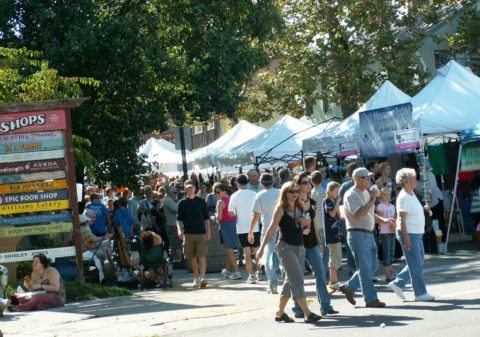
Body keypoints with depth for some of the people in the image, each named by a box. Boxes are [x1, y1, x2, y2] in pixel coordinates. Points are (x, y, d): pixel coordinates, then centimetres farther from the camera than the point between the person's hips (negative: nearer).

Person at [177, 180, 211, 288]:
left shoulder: (201, 201, 7)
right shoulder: (182, 203, 6)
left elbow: (206, 218, 9)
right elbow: (179, 219, 3)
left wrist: (208, 231, 2)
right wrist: (179, 230, -12)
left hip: (201, 232, -1)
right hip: (188, 233, 1)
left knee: (202, 256, -11)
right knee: (192, 257, 6)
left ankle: (202, 277, -17)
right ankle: (196, 278, 16)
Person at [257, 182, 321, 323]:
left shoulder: (299, 208, 11)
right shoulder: (281, 209, -7)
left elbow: (306, 227, 24)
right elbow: (272, 228, -11)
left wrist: (306, 223, 0)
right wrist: (262, 247, -17)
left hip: (300, 246, 7)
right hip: (286, 246, -7)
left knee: (291, 281, 12)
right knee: (297, 280, -13)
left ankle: (280, 312, 23)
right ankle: (307, 314, -18)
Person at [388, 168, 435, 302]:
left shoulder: (411, 194, 11)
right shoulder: (403, 197, -18)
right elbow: (402, 219, -22)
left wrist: (424, 208, 12)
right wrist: (407, 239, -24)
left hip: (417, 234, 10)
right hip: (409, 234, -10)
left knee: (417, 263, 16)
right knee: (416, 265, -3)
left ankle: (397, 283, 21)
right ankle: (420, 293, 5)